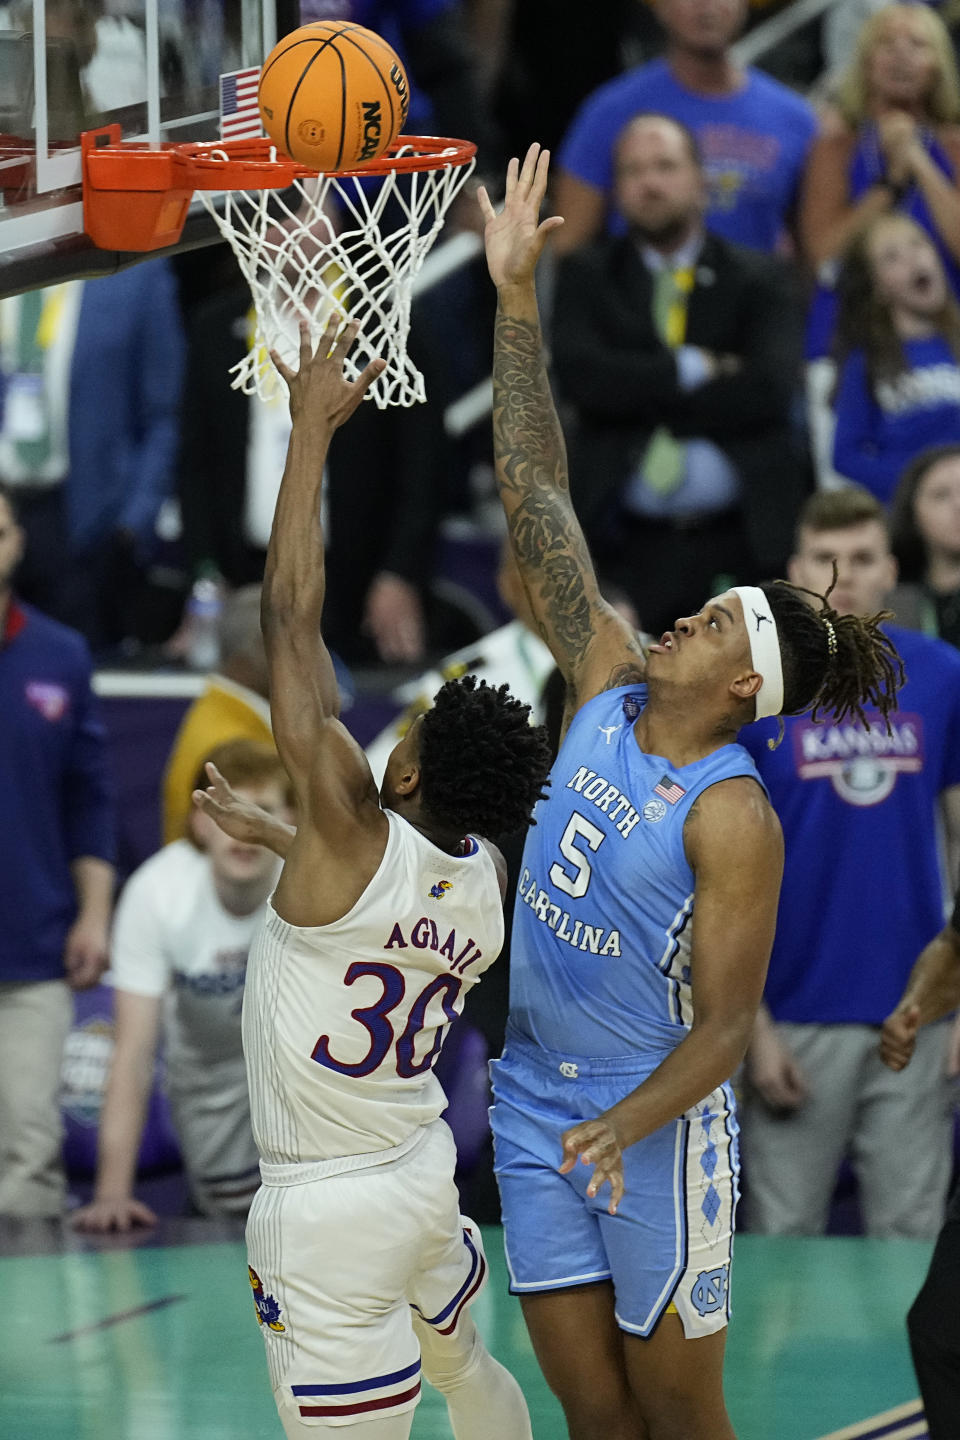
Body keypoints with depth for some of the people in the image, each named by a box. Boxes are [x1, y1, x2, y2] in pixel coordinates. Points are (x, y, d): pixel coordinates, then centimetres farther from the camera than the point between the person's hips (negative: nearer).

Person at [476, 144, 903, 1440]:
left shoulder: (732, 819, -16)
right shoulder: (607, 693, 1)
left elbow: (725, 1026, -16)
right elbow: (538, 501, 0)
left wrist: (624, 1128, -33)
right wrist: (514, 297, -5)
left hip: (654, 1128, -6)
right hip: (535, 1104, 6)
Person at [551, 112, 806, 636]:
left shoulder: (759, 279, 10)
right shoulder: (586, 276, 14)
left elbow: (769, 388, -7)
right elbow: (580, 375, -4)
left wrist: (639, 393, -4)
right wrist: (692, 369, -7)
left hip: (741, 540, 0)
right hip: (630, 547, 0)